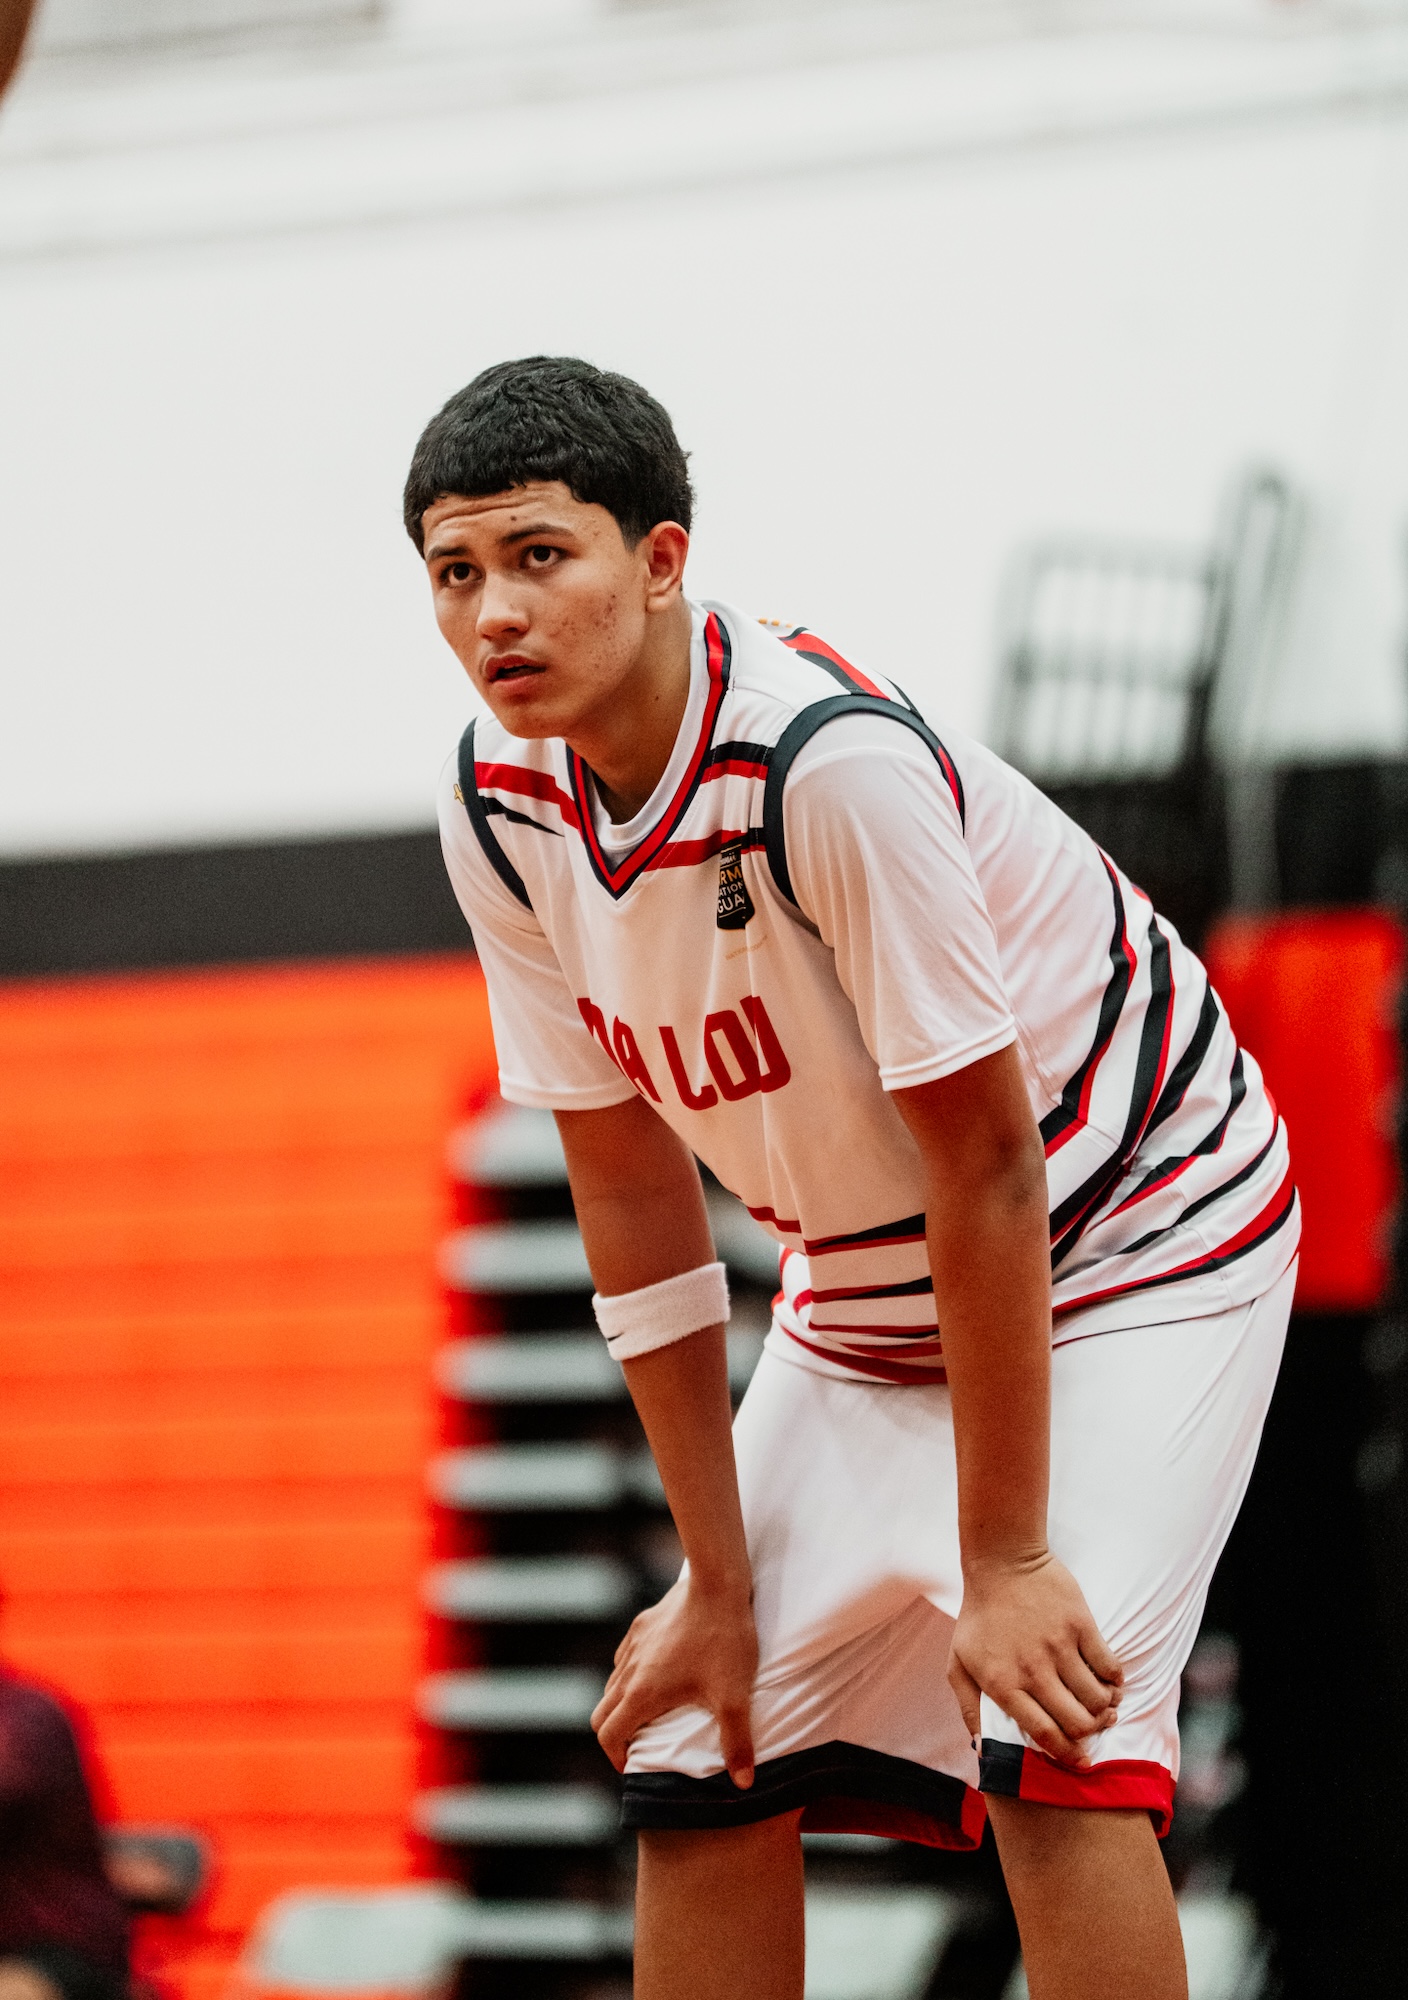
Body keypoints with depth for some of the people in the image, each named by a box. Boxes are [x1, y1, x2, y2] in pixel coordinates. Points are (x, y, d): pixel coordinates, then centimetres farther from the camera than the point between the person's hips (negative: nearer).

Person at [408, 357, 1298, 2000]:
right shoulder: (499, 812, -11)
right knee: (700, 1770, -1)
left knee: (1050, 1751, -23)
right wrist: (718, 1583, -4)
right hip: (866, 1296, 7)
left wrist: (1003, 1563, -22)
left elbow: (988, 1173, -26)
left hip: (1136, 1238, -7)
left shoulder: (835, 759, -31)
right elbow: (633, 1200, -4)